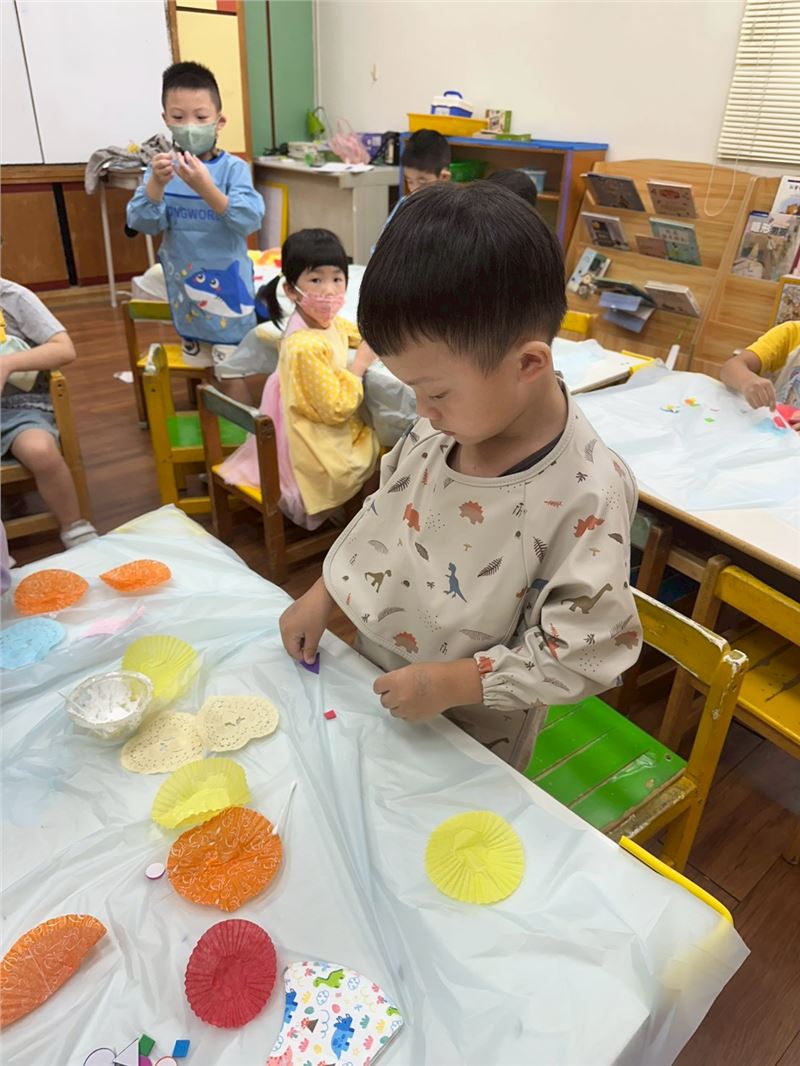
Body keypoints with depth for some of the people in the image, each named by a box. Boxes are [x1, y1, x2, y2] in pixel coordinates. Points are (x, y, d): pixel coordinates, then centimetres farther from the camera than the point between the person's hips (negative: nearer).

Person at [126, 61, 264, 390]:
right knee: (194, 362, 20)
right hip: (182, 283, 4)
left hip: (226, 283, -4)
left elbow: (249, 221, -23)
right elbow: (142, 223, -10)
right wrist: (156, 184, -28)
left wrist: (206, 187, -35)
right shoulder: (161, 168, -3)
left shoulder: (233, 168, -12)